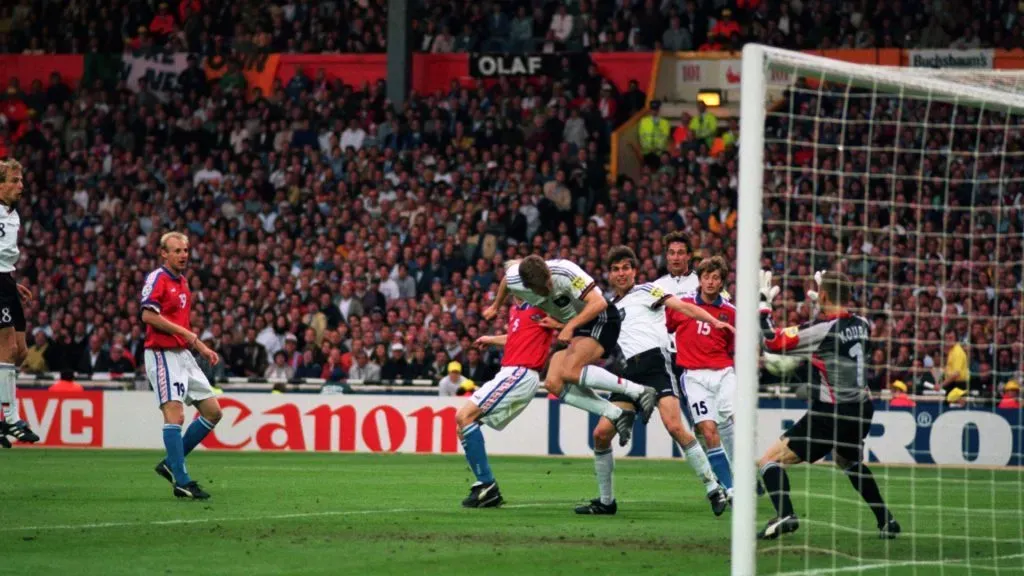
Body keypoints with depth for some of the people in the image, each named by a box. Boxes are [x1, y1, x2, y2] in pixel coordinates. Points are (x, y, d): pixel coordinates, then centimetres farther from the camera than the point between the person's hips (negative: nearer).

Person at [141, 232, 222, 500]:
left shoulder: (182, 282, 18)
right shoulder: (158, 278, -9)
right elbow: (148, 315, -21)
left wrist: (202, 347, 20)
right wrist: (185, 332, -20)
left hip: (183, 354, 9)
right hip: (163, 354, -9)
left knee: (212, 411, 7)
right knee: (175, 414, -16)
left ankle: (171, 463, 14)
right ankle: (181, 481, -15)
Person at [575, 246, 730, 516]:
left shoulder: (645, 292, 9)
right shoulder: (610, 308, 26)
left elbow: (681, 306, -4)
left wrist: (714, 322, -19)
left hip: (654, 361, -6)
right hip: (628, 372, 6)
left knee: (675, 426, -23)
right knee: (601, 433, -3)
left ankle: (714, 490, -18)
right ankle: (605, 501, 12)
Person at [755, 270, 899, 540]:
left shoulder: (823, 329, -16)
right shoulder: (861, 324, 3)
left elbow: (773, 343, -16)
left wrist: (763, 303, -7)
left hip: (831, 414, -7)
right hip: (861, 411, 7)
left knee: (770, 460, -4)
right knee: (849, 462, 37)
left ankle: (785, 515, -27)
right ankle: (886, 521, 35)